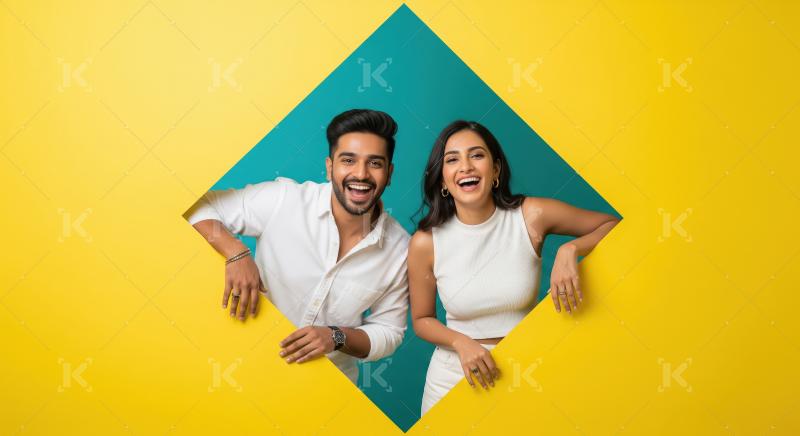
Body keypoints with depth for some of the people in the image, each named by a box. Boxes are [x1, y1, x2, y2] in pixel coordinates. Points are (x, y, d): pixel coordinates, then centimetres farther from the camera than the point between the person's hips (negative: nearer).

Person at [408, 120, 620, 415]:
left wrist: (570, 250, -22)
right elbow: (422, 320, 0)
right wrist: (461, 342, -18)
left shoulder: (532, 216, -14)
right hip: (453, 376, 0)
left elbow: (613, 225, -4)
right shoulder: (425, 243, -13)